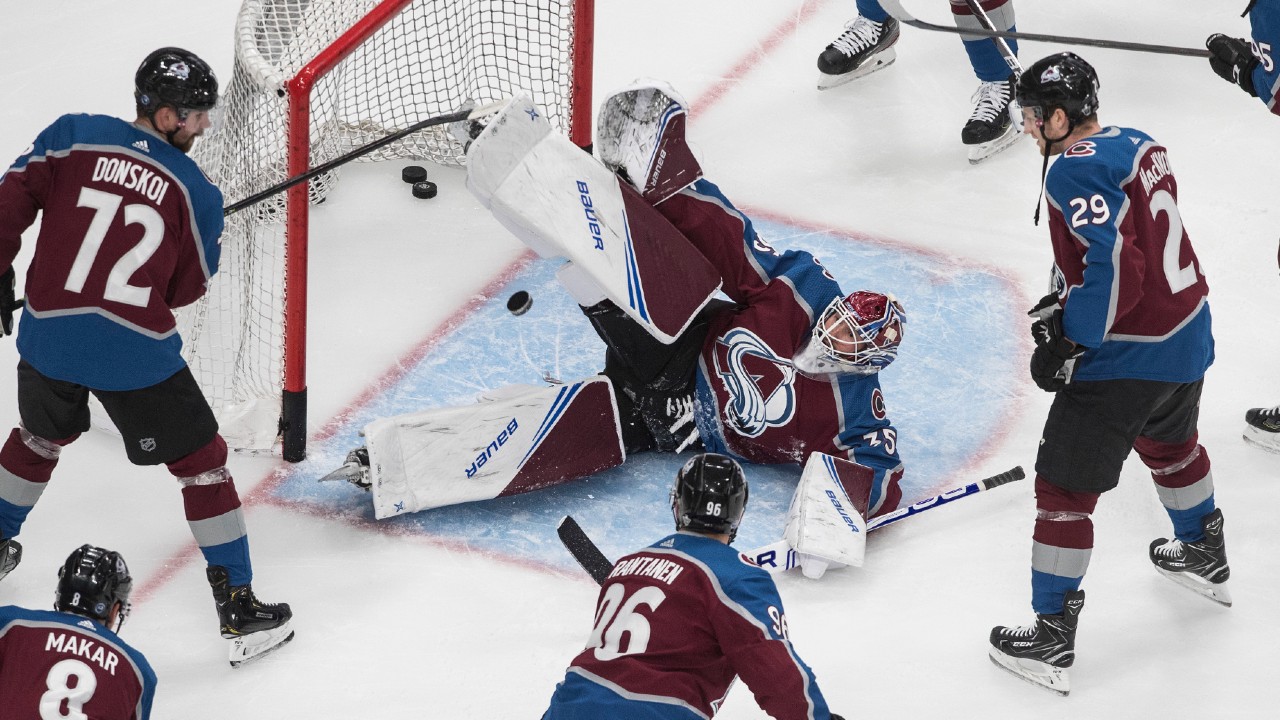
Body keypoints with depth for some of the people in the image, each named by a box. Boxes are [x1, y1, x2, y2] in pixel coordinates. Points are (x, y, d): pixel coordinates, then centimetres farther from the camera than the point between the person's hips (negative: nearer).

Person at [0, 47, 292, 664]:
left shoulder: (71, 136, 0)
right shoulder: (196, 192, -3)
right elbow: (186, 289, 4)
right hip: (137, 353, -4)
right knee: (200, 461, 11)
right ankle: (236, 601, 12)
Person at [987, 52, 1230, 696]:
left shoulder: (1077, 171, -21)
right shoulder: (1138, 146, 6)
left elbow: (1114, 265, -29)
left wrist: (1069, 340, -20)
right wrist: (1066, 301, 14)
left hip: (1126, 359, -9)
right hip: (1188, 333, 9)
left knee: (1064, 486, 0)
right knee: (1168, 444, 35)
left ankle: (1051, 640, 3)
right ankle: (1204, 557, 57)